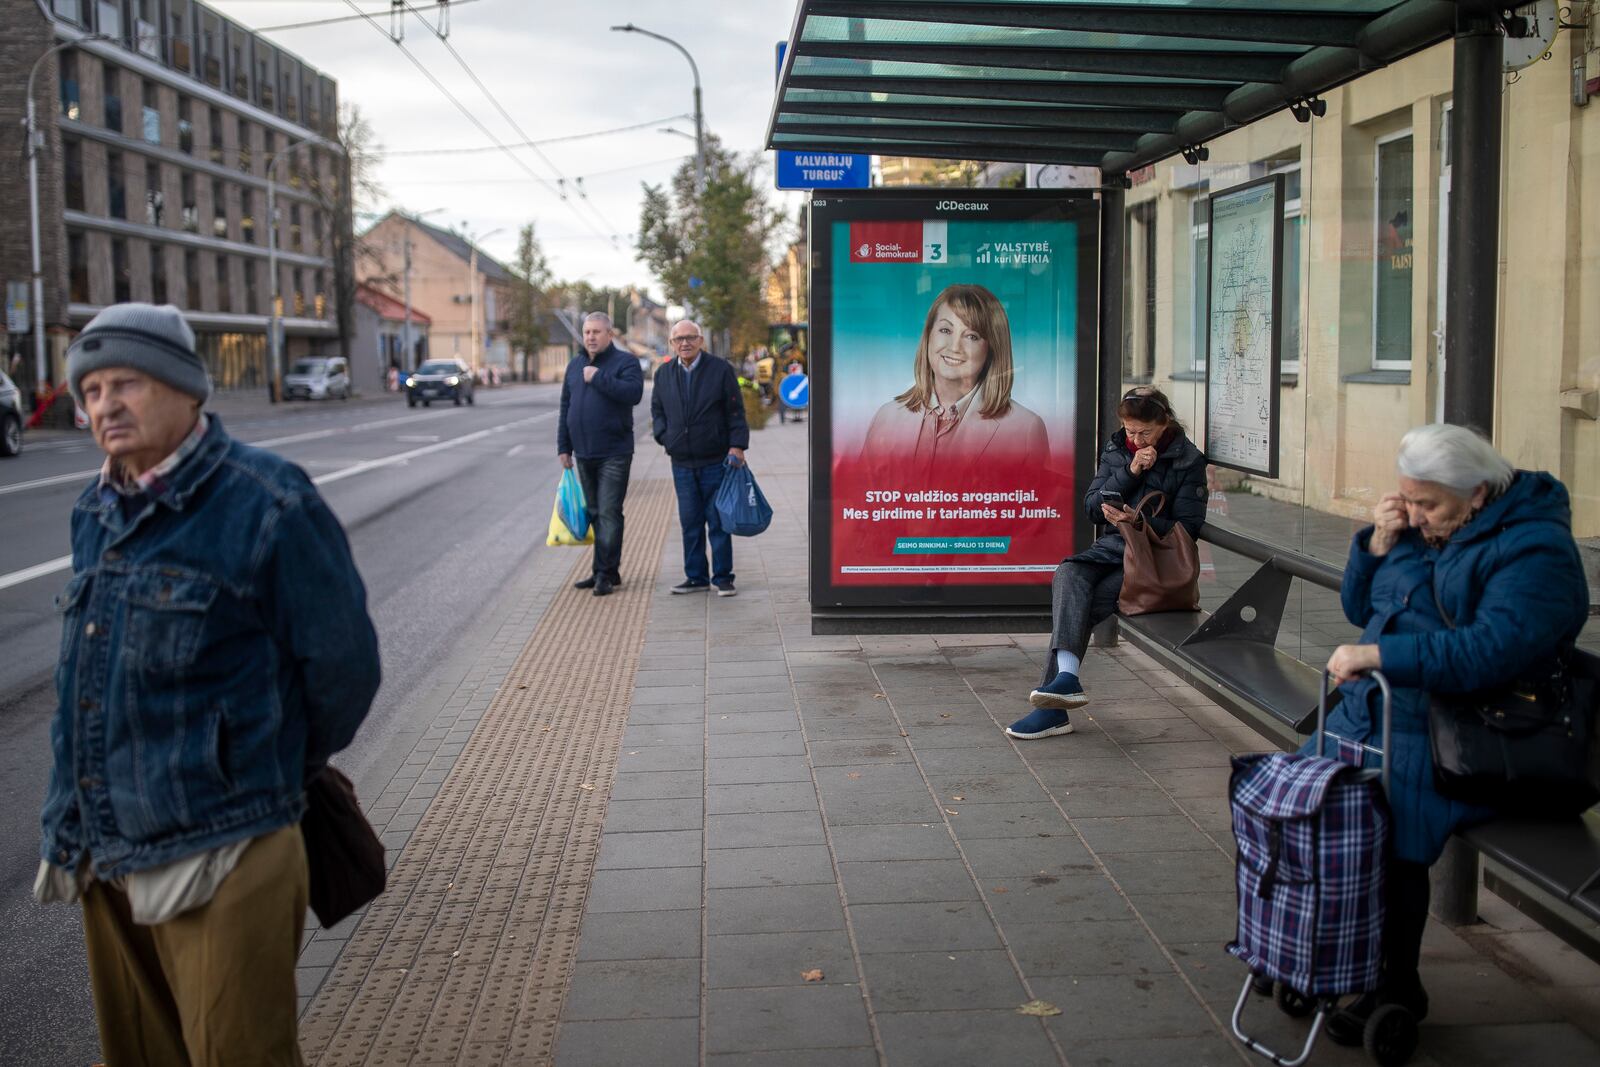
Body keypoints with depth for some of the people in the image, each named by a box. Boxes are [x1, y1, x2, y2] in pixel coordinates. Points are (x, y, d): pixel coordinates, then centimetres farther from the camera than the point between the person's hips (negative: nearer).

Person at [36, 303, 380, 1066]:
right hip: (104, 856, 7)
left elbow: (341, 665, -9)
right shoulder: (96, 512, 9)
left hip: (218, 859, -7)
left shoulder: (267, 504, -14)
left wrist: (277, 772, 5)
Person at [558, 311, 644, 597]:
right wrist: (564, 447, 13)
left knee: (609, 513, -8)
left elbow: (634, 393, -22)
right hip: (584, 455, 6)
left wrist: (598, 378, -18)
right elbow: (565, 408, 17)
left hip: (614, 454, -6)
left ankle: (606, 573, -5)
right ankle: (605, 571, 17)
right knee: (595, 513, 10)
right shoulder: (575, 365, 15)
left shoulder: (625, 361, -4)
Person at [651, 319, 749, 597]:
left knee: (718, 522, 1)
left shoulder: (721, 369, -2)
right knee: (690, 523, 7)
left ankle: (723, 578, 9)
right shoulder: (664, 374, 9)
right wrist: (664, 437, 4)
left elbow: (736, 412, -3)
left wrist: (737, 446, -11)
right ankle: (696, 577, 16)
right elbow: (657, 409, 20)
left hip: (716, 462, -3)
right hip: (682, 463, 4)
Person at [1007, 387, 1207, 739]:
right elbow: (1091, 507, 7)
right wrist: (1130, 472, -6)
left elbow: (1188, 527, -4)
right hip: (1111, 548, 5)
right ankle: (1066, 677, -44)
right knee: (1068, 575, -30)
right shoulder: (1116, 449, 13)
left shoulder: (1188, 460, -1)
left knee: (1080, 604, -27)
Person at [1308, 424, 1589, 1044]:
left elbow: (1488, 651, -26)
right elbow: (1359, 608, 21)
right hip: (1367, 716, 8)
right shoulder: (1421, 528, 12)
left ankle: (1398, 986, -6)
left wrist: (1377, 655, -28)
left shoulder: (1536, 552, -12)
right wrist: (1377, 544, 3)